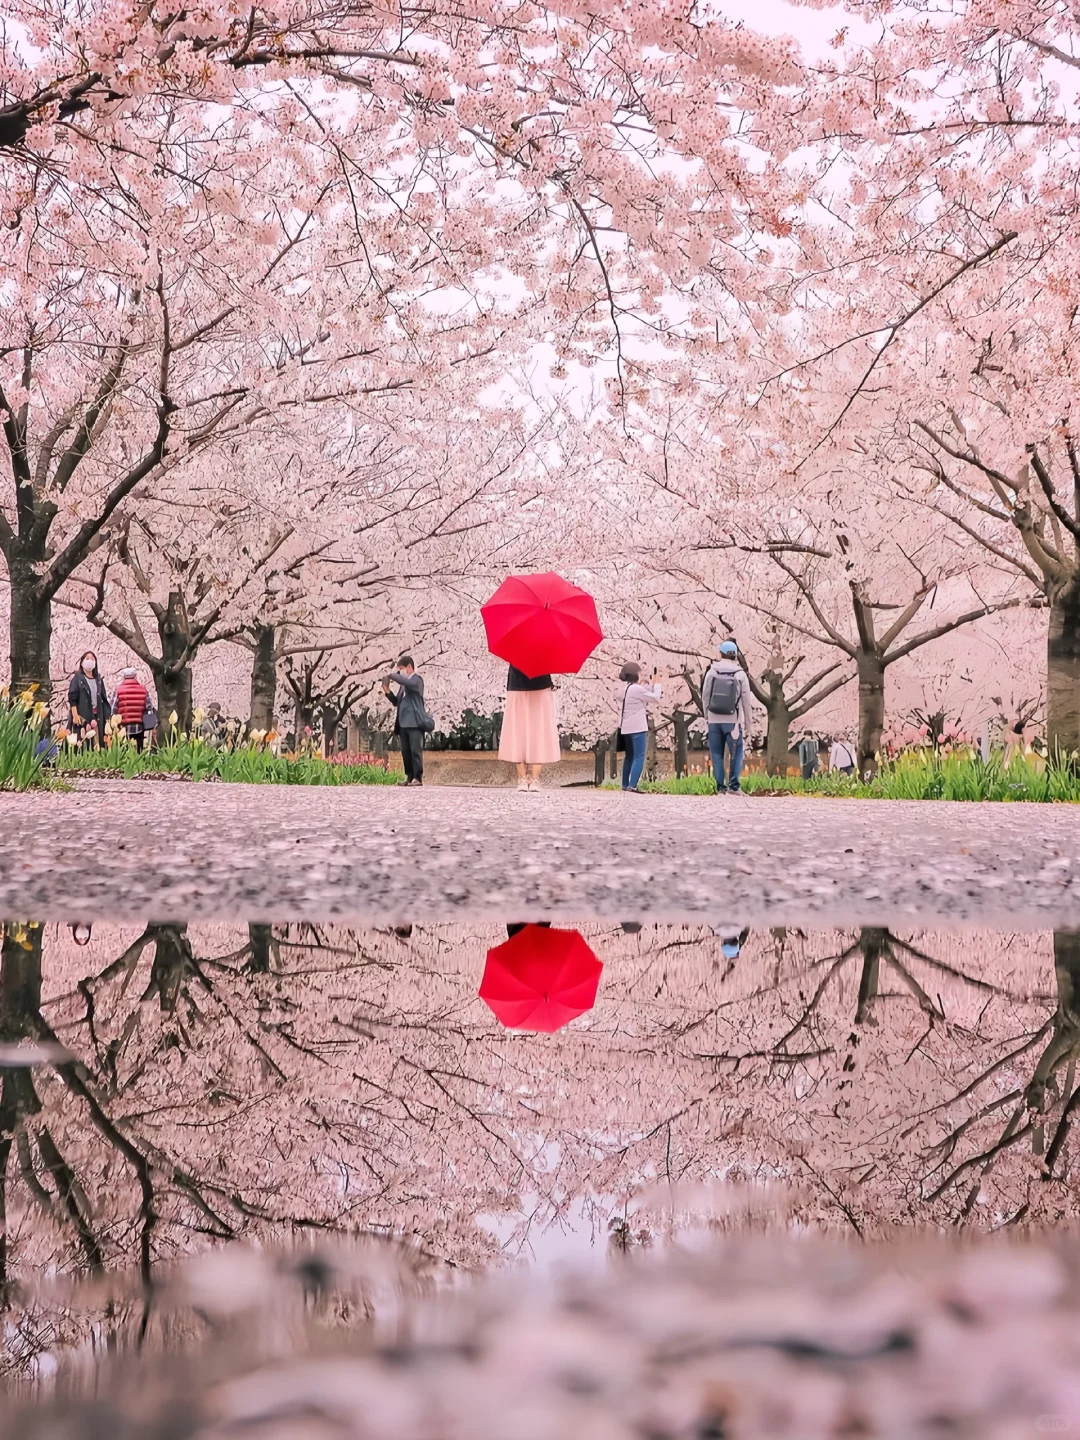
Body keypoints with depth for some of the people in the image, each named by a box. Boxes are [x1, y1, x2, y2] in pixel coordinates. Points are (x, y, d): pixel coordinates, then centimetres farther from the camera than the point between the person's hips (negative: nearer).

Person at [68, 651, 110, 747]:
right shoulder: (77, 679, 1)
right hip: (82, 715, -5)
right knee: (83, 744, -10)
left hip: (97, 716, 5)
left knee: (97, 744, 0)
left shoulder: (98, 679, 16)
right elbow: (72, 698, -6)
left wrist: (107, 715, 10)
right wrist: (75, 715, -16)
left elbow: (103, 698, 18)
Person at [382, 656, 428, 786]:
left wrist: (392, 674, -11)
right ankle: (410, 777, 10)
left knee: (416, 751, -9)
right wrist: (387, 691, 5)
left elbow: (405, 681, -25)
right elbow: (396, 702, 20)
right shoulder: (404, 684, 20)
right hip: (404, 723, 8)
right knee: (406, 752, 6)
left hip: (415, 723, -8)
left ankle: (418, 778, -9)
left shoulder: (417, 680, -3)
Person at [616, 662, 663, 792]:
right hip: (637, 728, -9)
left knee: (629, 756, 17)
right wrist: (656, 683, 3)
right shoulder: (637, 689, -17)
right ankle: (632, 785, -16)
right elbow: (655, 698, -9)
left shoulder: (624, 689, 10)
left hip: (626, 728, 9)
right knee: (639, 757, -7)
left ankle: (625, 784, 19)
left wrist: (652, 684, 11)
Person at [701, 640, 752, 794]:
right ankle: (733, 785, -3)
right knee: (737, 753, 8)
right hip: (733, 721, -1)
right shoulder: (740, 674, -2)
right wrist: (747, 725, 8)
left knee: (717, 755, 7)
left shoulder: (711, 672, 0)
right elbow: (746, 701, 0)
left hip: (714, 720, 1)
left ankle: (720, 787, 5)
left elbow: (705, 697, 2)